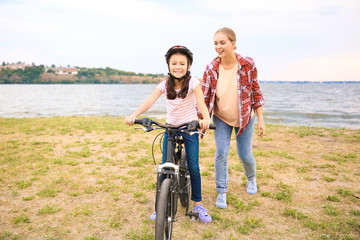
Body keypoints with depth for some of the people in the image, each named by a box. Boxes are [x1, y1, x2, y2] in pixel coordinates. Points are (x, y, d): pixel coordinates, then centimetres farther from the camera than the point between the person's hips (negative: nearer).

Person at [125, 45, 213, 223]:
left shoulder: (192, 82, -12)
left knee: (193, 167, -6)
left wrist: (206, 118, -49)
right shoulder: (165, 84, -5)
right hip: (171, 128, 2)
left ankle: (198, 205, 13)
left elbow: (201, 101, -28)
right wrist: (134, 115, -35)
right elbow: (150, 101, -18)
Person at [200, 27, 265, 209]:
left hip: (245, 118, -1)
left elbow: (256, 92, -7)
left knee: (244, 154, 5)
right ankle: (222, 192, 12)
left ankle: (251, 178, 40)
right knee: (221, 153, -7)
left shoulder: (248, 64, -16)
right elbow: (204, 97, -8)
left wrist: (260, 120, -5)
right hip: (221, 118, 1)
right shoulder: (211, 68, -13)